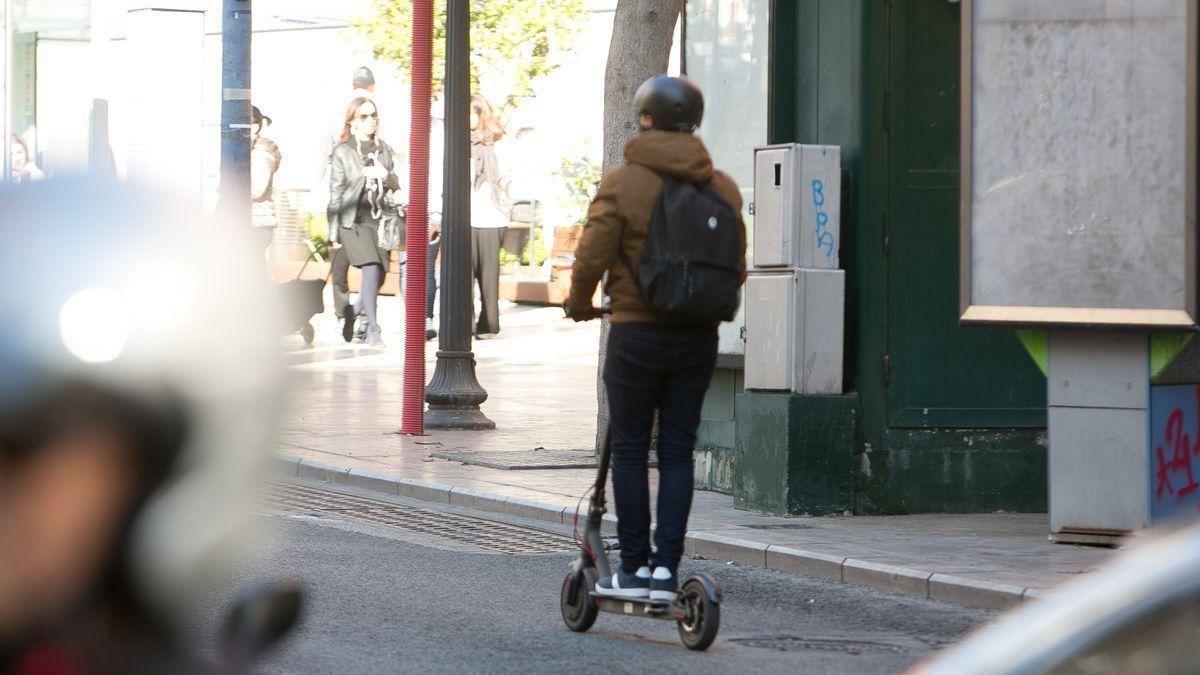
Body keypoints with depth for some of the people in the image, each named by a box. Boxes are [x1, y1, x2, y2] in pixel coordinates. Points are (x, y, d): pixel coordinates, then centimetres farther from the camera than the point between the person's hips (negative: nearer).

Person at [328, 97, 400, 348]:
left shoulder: (384, 150, 14)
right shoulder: (343, 152, 2)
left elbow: (397, 186, 15)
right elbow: (336, 192, 2)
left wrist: (385, 176, -9)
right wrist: (333, 232, -1)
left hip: (380, 219, 4)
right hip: (354, 221, -4)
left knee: (379, 274, 3)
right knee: (371, 269, -18)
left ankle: (352, 311, 30)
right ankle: (373, 330, -14)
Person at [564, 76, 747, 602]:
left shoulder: (623, 182, -9)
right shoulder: (722, 188, 3)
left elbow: (593, 256, -12)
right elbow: (736, 266, 7)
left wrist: (579, 303, 8)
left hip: (638, 332, -4)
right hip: (699, 337, 4)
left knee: (629, 450, 5)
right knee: (678, 451, 8)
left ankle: (634, 568, 7)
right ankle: (666, 568, 3)